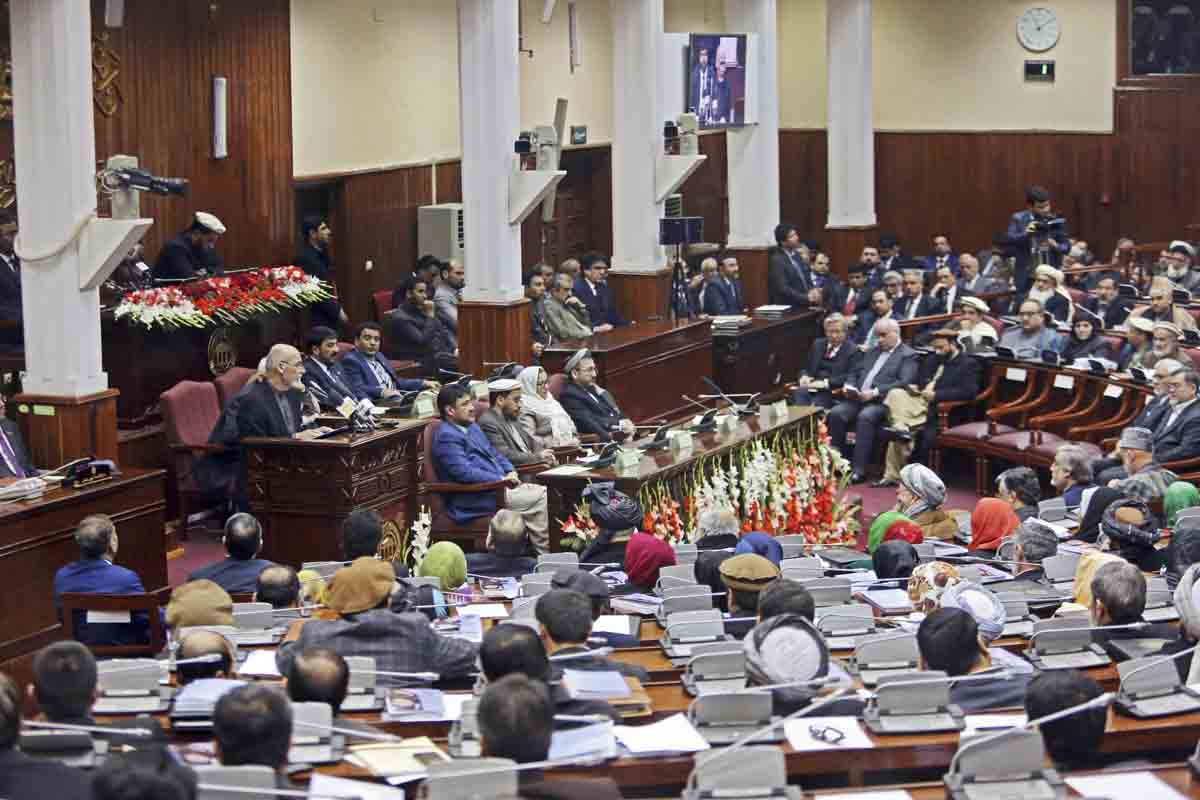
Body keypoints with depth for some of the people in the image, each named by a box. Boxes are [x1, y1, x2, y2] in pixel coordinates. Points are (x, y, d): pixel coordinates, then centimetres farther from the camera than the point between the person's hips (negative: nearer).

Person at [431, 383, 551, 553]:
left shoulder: (472, 427, 20)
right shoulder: (447, 437, -12)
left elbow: (494, 454, 25)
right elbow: (464, 472, -21)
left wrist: (510, 472, 5)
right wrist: (501, 479, -18)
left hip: (497, 487, 10)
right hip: (474, 500, -10)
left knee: (543, 492, -5)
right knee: (540, 498, -18)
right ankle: (547, 553, -12)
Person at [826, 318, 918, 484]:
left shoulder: (908, 355, 4)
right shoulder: (871, 352, 27)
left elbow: (904, 382, -10)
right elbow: (854, 373, 27)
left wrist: (875, 392, -20)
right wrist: (849, 387, 3)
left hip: (882, 402, -6)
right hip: (857, 399, 6)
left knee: (865, 417, -35)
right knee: (835, 413, -21)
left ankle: (859, 470, -33)